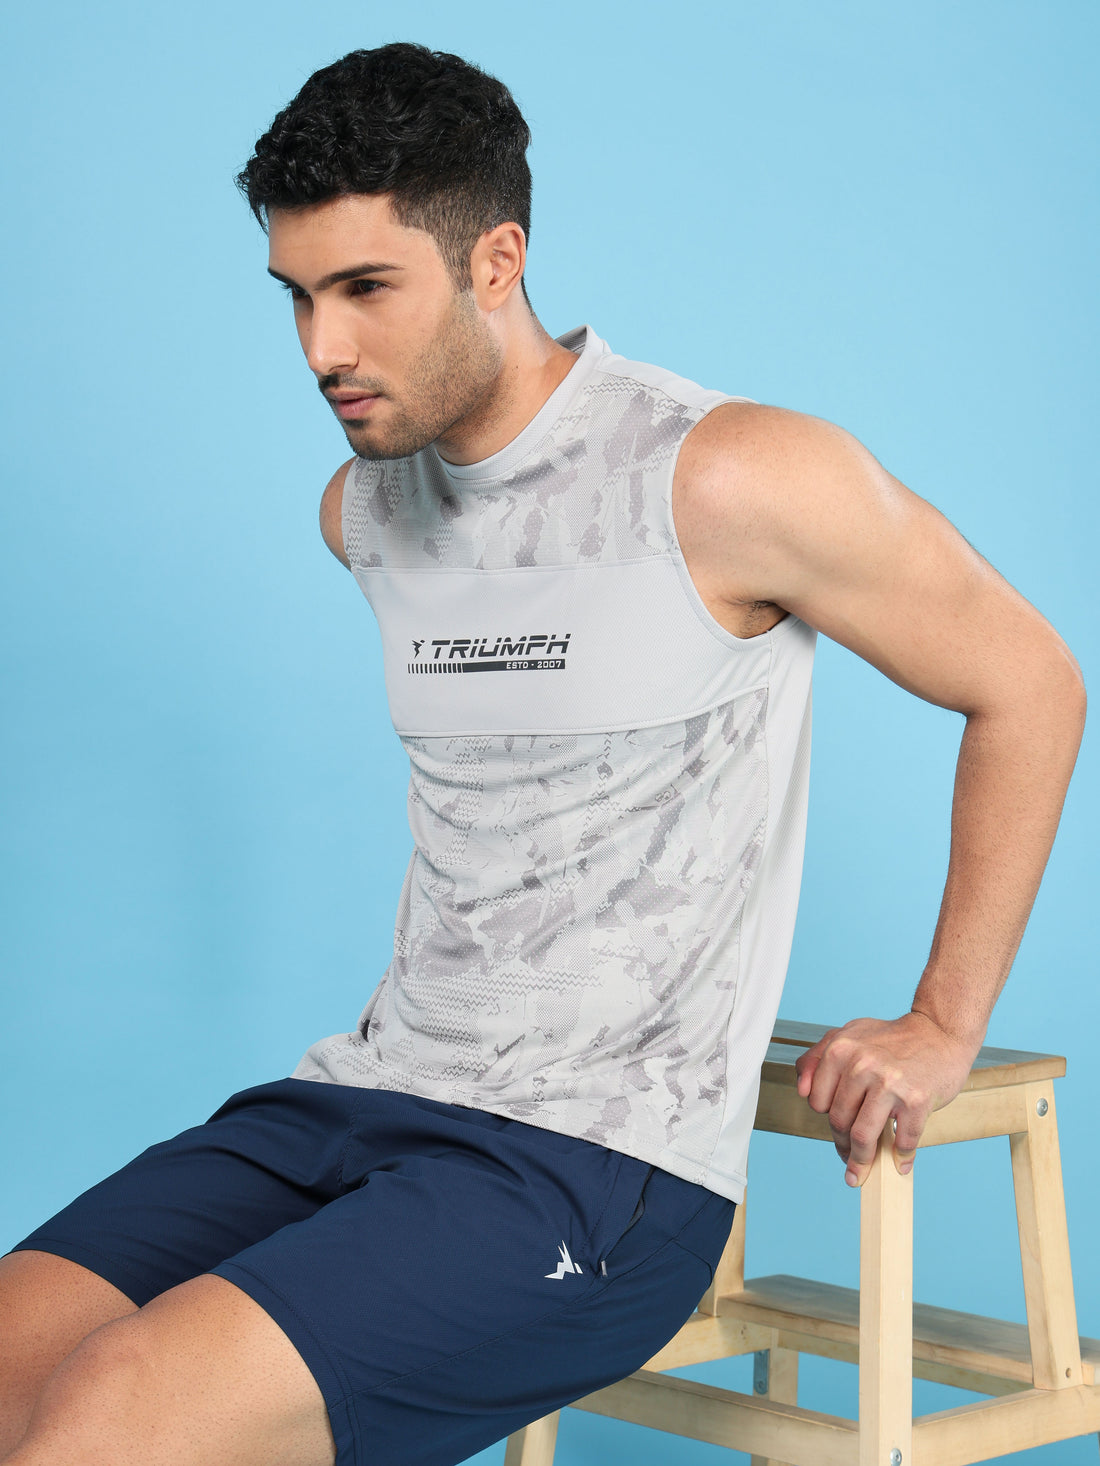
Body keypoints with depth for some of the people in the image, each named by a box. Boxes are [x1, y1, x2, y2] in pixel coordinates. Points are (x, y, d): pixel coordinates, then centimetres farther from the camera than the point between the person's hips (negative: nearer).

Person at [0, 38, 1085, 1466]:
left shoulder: (731, 479, -11)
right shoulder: (361, 513, 11)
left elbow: (1029, 684, 0)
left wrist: (944, 1027, 2)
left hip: (603, 1166, -7)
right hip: (367, 1088, 7)